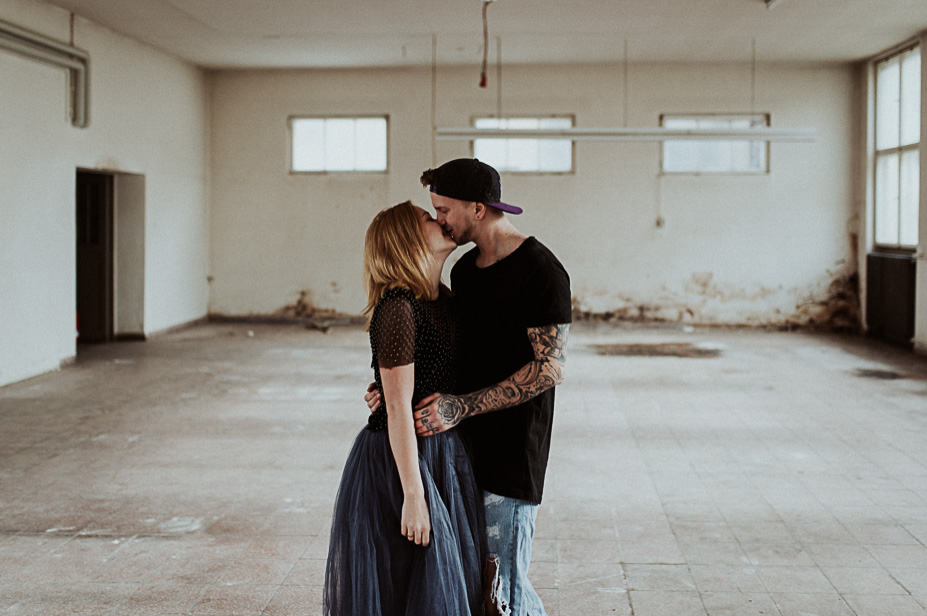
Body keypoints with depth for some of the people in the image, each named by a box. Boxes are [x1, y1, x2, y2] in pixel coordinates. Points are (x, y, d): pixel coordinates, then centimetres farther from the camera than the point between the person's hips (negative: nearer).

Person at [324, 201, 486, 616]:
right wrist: (412, 495, -22)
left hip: (444, 455, 8)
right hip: (400, 461, -8)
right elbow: (398, 408, -22)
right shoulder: (397, 309, -20)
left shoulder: (444, 299, 7)